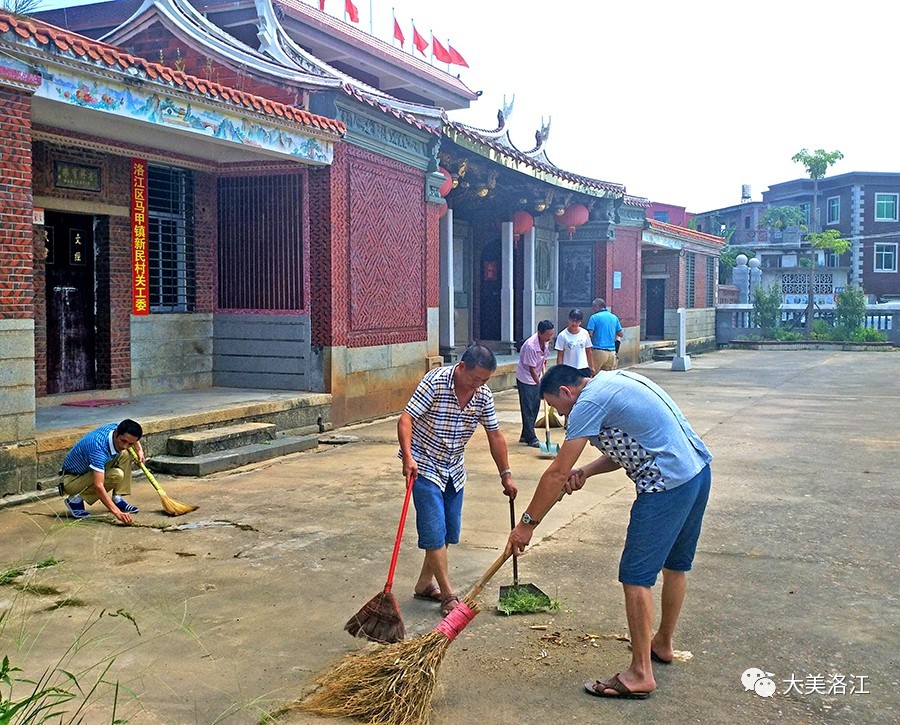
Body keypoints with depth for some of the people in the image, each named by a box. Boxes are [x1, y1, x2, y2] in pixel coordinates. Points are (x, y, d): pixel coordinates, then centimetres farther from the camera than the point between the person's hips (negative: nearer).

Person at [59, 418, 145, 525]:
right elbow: (98, 486, -44)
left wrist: (139, 450, -2)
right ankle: (76, 500, -13)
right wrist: (116, 512, -50)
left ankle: (117, 499, -2)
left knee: (125, 455, -6)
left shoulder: (116, 428, -14)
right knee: (116, 475, -28)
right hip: (70, 479, -8)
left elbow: (131, 435, 15)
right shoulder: (98, 447, -38)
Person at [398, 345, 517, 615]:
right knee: (435, 531, -10)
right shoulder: (435, 382, -23)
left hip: (454, 468, 6)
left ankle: (425, 583, 24)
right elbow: (405, 419, -25)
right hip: (425, 465, -6)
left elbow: (495, 435, 4)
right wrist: (408, 457, -37)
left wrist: (506, 475, 6)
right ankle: (448, 595, -2)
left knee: (450, 531, 9)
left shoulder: (484, 395, -5)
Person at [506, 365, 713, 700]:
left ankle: (640, 674, 2)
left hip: (667, 485, -10)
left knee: (636, 576, -3)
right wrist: (585, 471, 8)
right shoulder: (615, 380, 17)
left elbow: (557, 473, -11)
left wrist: (526, 524, -4)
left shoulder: (590, 401, -12)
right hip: (699, 471, 10)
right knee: (676, 564, 23)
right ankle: (663, 643, 41)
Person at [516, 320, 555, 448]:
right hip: (525, 379, -8)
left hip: (536, 378, 8)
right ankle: (531, 439, 0)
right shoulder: (530, 346, -30)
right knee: (528, 410, -5)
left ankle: (525, 436, 20)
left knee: (535, 408, 10)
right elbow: (532, 369, -26)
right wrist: (541, 386, -25)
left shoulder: (546, 342, -6)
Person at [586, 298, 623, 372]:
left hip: (599, 351, -5)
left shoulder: (594, 317, -3)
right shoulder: (614, 317, 12)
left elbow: (590, 334, -9)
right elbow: (621, 334, 18)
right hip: (612, 352, 5)